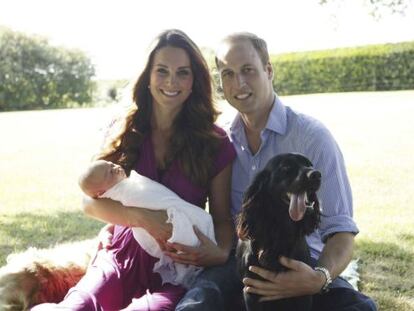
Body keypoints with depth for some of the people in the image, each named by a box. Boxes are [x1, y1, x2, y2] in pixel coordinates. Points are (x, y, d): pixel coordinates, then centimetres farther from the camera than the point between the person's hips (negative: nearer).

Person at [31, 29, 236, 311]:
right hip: (123, 261, 1)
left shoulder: (215, 143, 2)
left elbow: (222, 218, 7)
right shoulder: (125, 132, 6)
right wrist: (143, 218, -17)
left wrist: (221, 253, -16)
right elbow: (90, 200, 1)